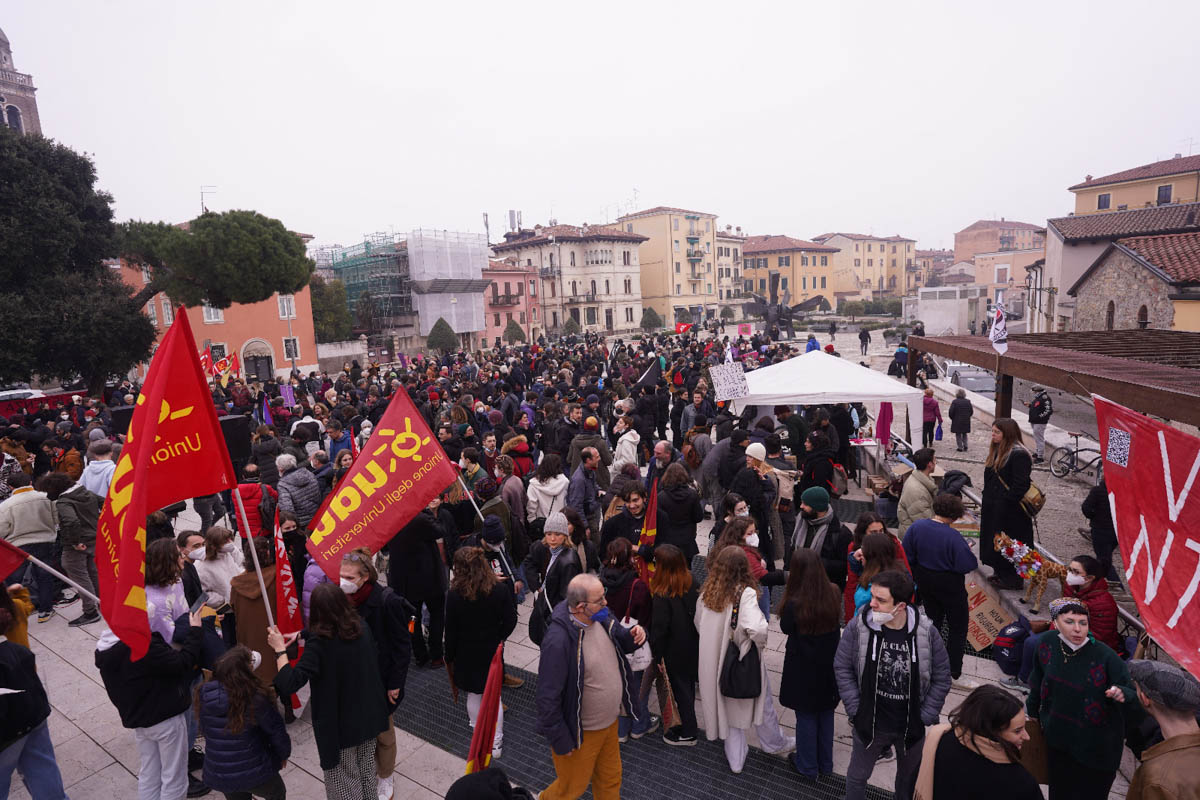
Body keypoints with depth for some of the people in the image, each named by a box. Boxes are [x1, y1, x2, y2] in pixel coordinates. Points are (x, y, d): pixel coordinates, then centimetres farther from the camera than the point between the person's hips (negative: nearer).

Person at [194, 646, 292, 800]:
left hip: (217, 774, 5)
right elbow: (275, 730, -15)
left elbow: (204, 729, 4)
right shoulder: (254, 697, -27)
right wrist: (284, 753, 4)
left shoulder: (203, 694, -13)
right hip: (253, 773, -4)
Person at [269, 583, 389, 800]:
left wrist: (280, 649, -18)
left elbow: (290, 684, -30)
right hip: (369, 717, 5)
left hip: (339, 724, -5)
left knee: (345, 779, 19)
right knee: (366, 770, 28)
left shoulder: (319, 644, -27)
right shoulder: (361, 627, -11)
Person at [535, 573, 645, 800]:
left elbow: (619, 640, 9)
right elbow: (548, 697, -27)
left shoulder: (602, 617, -11)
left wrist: (633, 635, -14)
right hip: (581, 733, -6)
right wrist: (560, 741, -19)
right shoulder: (558, 641, -35)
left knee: (610, 780, 27)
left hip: (610, 722, 6)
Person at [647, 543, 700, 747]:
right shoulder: (691, 583, -10)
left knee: (680, 688, 11)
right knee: (688, 684, 22)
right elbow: (697, 612, 2)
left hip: (675, 651, -6)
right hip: (693, 646, 6)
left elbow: (659, 628, -21)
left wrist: (657, 654, -8)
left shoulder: (662, 596, -28)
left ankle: (688, 733, 26)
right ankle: (689, 724, 40)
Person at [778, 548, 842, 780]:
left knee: (806, 716, 15)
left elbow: (785, 628, -11)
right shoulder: (832, 595, -16)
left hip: (803, 668, -4)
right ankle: (825, 763, 39)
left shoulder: (795, 603, -29)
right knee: (825, 713, 22)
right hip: (829, 665, 4)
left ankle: (808, 766, 32)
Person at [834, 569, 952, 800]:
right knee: (858, 774, 19)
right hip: (869, 723, -1)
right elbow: (842, 668, -9)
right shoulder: (858, 626, -21)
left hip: (912, 727, 1)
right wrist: (856, 711, -12)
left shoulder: (926, 632, -18)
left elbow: (941, 677, -5)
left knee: (909, 778, 25)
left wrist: (925, 718, -6)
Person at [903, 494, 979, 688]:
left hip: (925, 582, 6)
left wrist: (917, 575, 13)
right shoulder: (953, 537, -27)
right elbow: (967, 565, -23)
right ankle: (954, 674, 17)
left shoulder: (917, 526, -11)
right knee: (958, 628, 11)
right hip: (950, 586, -5)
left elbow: (908, 556, -2)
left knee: (933, 621, 23)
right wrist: (967, 549, -4)